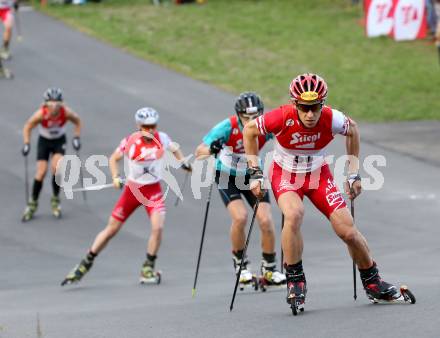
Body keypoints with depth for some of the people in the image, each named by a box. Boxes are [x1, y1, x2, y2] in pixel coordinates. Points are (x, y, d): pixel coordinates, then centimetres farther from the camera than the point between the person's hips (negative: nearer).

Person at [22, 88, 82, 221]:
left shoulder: (66, 112, -26)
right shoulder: (41, 114, -29)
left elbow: (77, 121, -4)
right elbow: (27, 127, -13)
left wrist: (76, 137, -9)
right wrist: (26, 144, -19)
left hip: (59, 141, 0)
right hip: (44, 141, 0)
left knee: (56, 167, -21)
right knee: (41, 172, -8)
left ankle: (55, 200, -1)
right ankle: (32, 204, 11)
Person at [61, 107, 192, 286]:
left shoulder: (162, 139, -8)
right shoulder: (130, 142, -12)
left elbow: (174, 148, 15)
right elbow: (114, 158, 3)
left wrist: (184, 162, 0)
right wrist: (115, 177, -12)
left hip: (153, 190, 0)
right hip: (131, 189, 0)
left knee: (157, 226, -21)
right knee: (111, 229, 5)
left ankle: (148, 269, -2)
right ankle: (85, 264, 20)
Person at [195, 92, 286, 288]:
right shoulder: (228, 127, -30)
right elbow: (199, 153, -30)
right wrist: (211, 149, -52)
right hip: (227, 175, -2)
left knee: (266, 220, -10)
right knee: (240, 216, -22)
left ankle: (269, 269, 10)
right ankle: (240, 263, 2)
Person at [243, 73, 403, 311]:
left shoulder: (332, 120, -25)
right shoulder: (282, 118, -30)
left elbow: (353, 130, 0)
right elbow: (250, 130, -11)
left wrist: (353, 173, 3)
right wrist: (255, 173, -9)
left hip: (318, 174, 2)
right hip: (285, 174, -2)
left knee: (348, 231, -6)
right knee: (294, 214, -34)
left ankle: (373, 283, 20)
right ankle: (295, 282, -18)